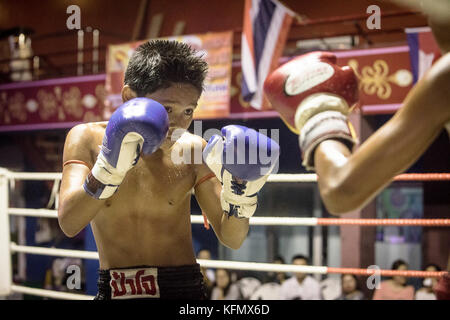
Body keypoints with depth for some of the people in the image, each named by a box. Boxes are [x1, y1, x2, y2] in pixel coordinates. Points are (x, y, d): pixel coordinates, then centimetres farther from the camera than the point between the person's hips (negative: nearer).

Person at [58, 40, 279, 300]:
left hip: (184, 288, 1)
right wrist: (108, 169, -29)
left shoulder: (192, 150, -3)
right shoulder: (87, 138, -4)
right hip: (114, 290, 0)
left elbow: (232, 239, -1)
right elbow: (69, 224, -17)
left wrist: (241, 192, -18)